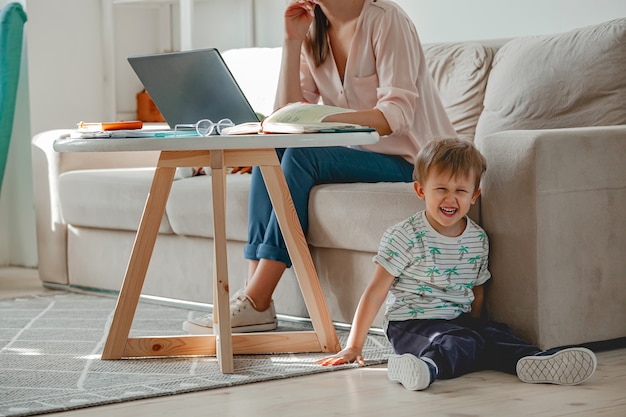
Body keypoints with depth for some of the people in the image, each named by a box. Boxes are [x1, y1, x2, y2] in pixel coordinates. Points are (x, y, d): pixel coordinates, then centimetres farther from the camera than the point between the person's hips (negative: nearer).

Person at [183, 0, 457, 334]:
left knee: (301, 156, -27)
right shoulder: (314, 32, 8)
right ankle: (252, 292, -23)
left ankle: (256, 302, -29)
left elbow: (397, 114, -23)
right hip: (355, 153, 7)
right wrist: (292, 41, -10)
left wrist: (323, 118, -38)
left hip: (404, 159, -7)